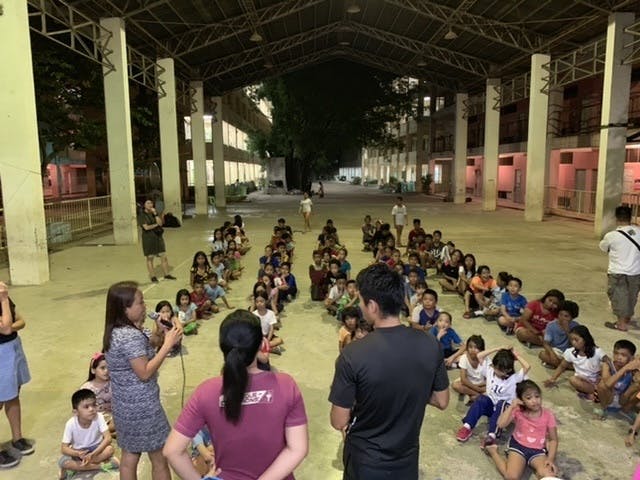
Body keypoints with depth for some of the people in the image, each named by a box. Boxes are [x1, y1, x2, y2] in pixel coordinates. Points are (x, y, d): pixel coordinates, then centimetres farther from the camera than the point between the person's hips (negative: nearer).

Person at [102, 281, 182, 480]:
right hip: (141, 406, -9)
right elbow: (145, 373, -24)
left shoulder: (115, 332, 4)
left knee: (129, 456, 19)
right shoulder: (131, 336, -25)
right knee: (159, 458, 7)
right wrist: (168, 344, -23)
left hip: (125, 405, 9)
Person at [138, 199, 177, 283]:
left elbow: (160, 223, -5)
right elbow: (146, 227, -15)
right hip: (148, 238, -5)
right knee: (150, 258, 2)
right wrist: (156, 224, -5)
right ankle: (153, 276, 11)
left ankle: (167, 274, 15)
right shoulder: (142, 215, -7)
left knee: (164, 256, 5)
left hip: (158, 237, 5)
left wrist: (155, 213, -12)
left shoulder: (154, 213, 8)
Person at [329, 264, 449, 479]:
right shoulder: (430, 345, -15)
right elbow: (442, 402, -3)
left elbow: (339, 422, -18)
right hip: (407, 458, 3)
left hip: (366, 462, -3)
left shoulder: (353, 355, -28)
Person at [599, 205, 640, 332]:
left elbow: (603, 248, 4)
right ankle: (627, 318, 38)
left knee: (619, 297, 7)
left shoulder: (611, 236, -15)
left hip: (618, 273, -5)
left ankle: (621, 323, 13)